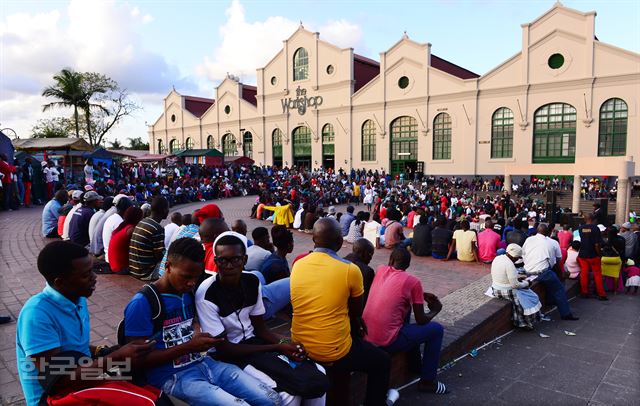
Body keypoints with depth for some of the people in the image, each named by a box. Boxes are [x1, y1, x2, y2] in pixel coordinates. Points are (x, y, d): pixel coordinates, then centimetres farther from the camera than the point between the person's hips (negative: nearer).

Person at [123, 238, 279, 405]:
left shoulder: (188, 293, 10)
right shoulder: (142, 303, -12)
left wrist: (200, 338, 2)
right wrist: (188, 347, -18)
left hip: (204, 364, 7)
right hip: (173, 377, -7)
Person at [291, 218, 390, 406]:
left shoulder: (297, 265, -2)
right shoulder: (350, 270, -16)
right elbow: (356, 313, -1)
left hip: (299, 346, 6)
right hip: (334, 353, -5)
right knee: (382, 361, 20)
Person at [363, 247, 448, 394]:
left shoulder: (381, 269, 8)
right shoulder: (413, 282, -6)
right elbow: (421, 321, 0)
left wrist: (422, 295, 23)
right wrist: (435, 311, 20)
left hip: (365, 337, 6)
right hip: (386, 342, -6)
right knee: (436, 329, 12)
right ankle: (427, 381, 20)